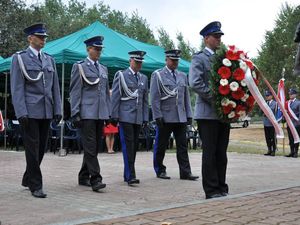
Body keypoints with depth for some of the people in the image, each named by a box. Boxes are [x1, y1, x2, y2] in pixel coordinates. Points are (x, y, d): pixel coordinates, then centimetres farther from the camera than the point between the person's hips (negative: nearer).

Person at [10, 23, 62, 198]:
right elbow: (17, 88, -6)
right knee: (33, 149, -2)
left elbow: (55, 87, 15)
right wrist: (21, 112, -14)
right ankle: (36, 186, 7)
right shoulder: (20, 58, 0)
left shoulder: (50, 60, 15)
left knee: (41, 148, 10)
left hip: (47, 112, 5)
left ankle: (28, 179, 27)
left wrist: (58, 110, 7)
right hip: (30, 111, -5)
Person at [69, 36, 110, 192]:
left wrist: (109, 112, 14)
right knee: (90, 146, -10)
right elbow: (75, 92, -4)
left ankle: (84, 177, 21)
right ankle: (95, 179, -11)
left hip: (101, 113, 6)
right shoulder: (79, 67, 1)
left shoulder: (103, 69, 18)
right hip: (87, 113, -6)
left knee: (95, 147, 9)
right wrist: (75, 114, -11)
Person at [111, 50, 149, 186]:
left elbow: (145, 100, 17)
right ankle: (130, 176, -13)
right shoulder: (121, 75, 2)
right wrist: (114, 116, -8)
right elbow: (115, 97, -2)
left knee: (134, 146, 6)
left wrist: (145, 118, 11)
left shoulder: (144, 78, 17)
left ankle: (128, 175, 14)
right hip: (125, 117, -5)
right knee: (128, 145, -11)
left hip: (138, 118, 5)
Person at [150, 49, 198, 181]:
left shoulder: (183, 76, 15)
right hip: (165, 118, -4)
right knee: (161, 146, 5)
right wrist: (158, 116, -12)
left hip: (181, 118, 4)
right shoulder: (157, 75, 0)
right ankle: (160, 171, 18)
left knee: (182, 145, 2)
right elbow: (154, 98, -5)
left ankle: (185, 172, 4)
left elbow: (186, 97, 16)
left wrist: (189, 115, 9)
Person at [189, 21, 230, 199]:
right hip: (208, 113, -6)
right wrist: (214, 98, -18)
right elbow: (195, 84, -15)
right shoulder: (199, 58, -3)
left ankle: (222, 188, 19)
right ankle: (212, 190, 7)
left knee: (222, 152, 11)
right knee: (210, 153, -1)